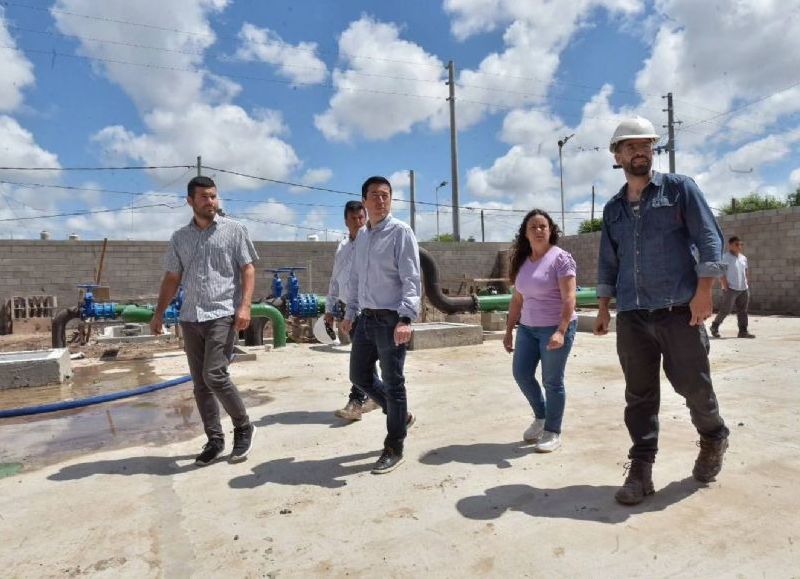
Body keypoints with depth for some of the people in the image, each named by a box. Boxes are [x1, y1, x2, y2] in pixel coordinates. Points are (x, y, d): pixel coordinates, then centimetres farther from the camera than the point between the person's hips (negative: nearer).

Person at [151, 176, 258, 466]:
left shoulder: (233, 230, 3)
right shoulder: (179, 237, 14)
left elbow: (248, 269, -1)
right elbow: (172, 278, 18)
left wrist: (244, 306, -13)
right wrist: (159, 313, 11)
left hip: (222, 314, -5)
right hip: (190, 318, 5)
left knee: (214, 374, -15)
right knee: (200, 383, 7)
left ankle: (244, 426, 6)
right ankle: (214, 439, 19)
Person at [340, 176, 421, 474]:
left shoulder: (401, 231, -9)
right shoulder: (361, 237, 13)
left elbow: (411, 279, -16)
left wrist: (405, 318, -27)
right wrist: (350, 313, 17)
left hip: (391, 319, -7)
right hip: (366, 318, 7)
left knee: (392, 384, 2)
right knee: (359, 375, 15)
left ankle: (394, 449, 18)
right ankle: (400, 415, 37)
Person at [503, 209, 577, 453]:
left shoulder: (560, 258, -9)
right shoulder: (522, 261, 10)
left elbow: (569, 298, -16)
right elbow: (517, 299, 14)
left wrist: (561, 331, -26)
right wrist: (509, 330, 13)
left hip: (555, 328, -6)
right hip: (528, 328, 6)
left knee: (552, 381, 2)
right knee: (521, 373, 7)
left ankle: (553, 432, 18)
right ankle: (540, 417, 30)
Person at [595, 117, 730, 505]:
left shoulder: (679, 188, 4)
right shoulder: (613, 209, 15)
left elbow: (709, 239, -3)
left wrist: (703, 291, -13)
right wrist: (603, 308, 13)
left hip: (679, 310, -3)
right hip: (632, 317, 3)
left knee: (694, 385, 5)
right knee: (639, 396, 4)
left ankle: (714, 439, 35)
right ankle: (641, 469, 11)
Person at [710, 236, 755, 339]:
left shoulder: (743, 258, 14)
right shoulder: (725, 258, -8)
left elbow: (746, 273, 19)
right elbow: (721, 274, -12)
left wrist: (748, 286, 12)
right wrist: (726, 288, -16)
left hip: (743, 289, 7)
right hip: (731, 289, -7)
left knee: (743, 311, 7)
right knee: (725, 310, -5)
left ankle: (743, 331, 11)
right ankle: (714, 327, 11)